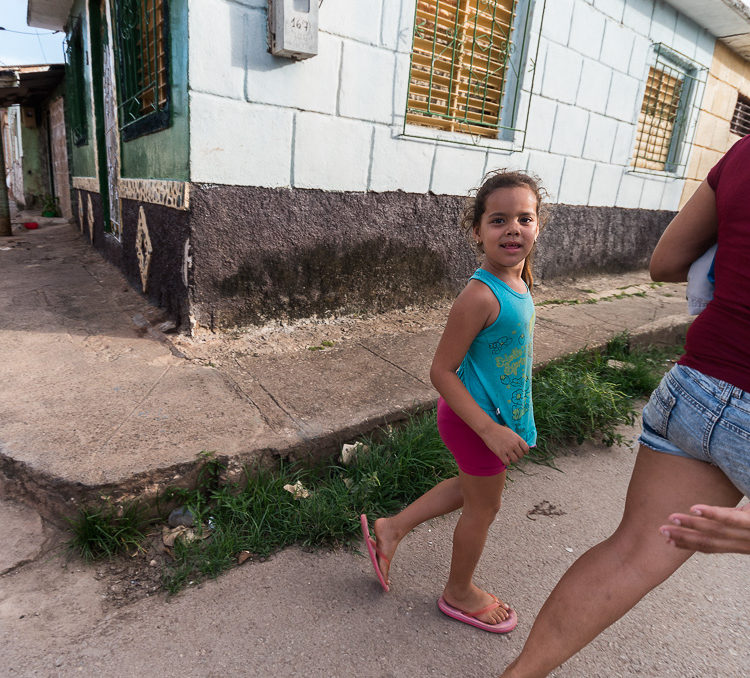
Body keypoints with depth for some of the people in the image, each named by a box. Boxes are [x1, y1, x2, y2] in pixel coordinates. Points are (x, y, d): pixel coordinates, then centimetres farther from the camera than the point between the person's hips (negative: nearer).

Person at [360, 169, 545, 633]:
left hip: (497, 415, 9)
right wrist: (490, 430, -29)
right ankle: (460, 593, 41)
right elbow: (442, 371, -26)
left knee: (473, 487, 29)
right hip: (477, 419, -9)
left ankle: (393, 528, 41)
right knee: (484, 506, 13)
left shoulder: (519, 283, 0)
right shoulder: (481, 296, -29)